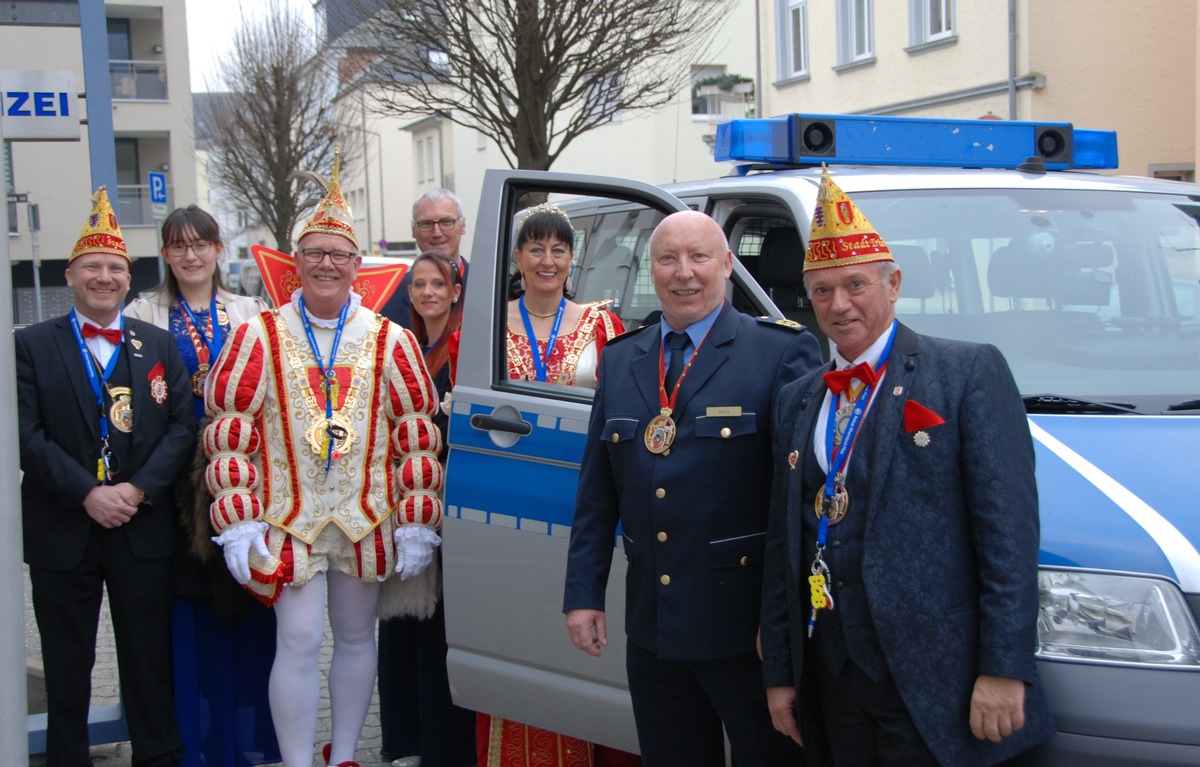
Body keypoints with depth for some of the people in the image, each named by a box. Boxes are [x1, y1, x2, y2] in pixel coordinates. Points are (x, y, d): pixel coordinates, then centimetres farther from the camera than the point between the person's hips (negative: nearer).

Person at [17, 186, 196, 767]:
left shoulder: (159, 345, 9)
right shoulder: (31, 345, 2)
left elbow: (182, 425, 1)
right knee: (67, 665, 8)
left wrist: (138, 489, -13)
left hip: (143, 527, 2)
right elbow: (27, 435, -7)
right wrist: (87, 494, -17)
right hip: (62, 531, -1)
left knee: (150, 656, 9)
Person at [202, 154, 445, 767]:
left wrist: (416, 522, -2)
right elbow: (228, 432, -3)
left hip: (367, 522, 2)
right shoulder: (260, 337, -1)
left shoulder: (389, 342, 3)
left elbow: (418, 435, 2)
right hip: (288, 522, -2)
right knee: (298, 642, -4)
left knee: (357, 638, 12)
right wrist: (238, 522, -9)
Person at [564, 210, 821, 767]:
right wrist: (583, 593, 8)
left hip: (748, 623, -5)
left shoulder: (783, 353, -8)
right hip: (652, 626, 5)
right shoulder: (619, 361, 10)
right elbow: (596, 491, 13)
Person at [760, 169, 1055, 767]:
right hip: (831, 669, 5)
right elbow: (782, 546, 14)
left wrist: (1003, 669, -16)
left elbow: (1009, 530, -10)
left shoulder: (970, 373, -4)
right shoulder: (796, 401, 14)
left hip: (931, 674, -5)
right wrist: (779, 673, 11)